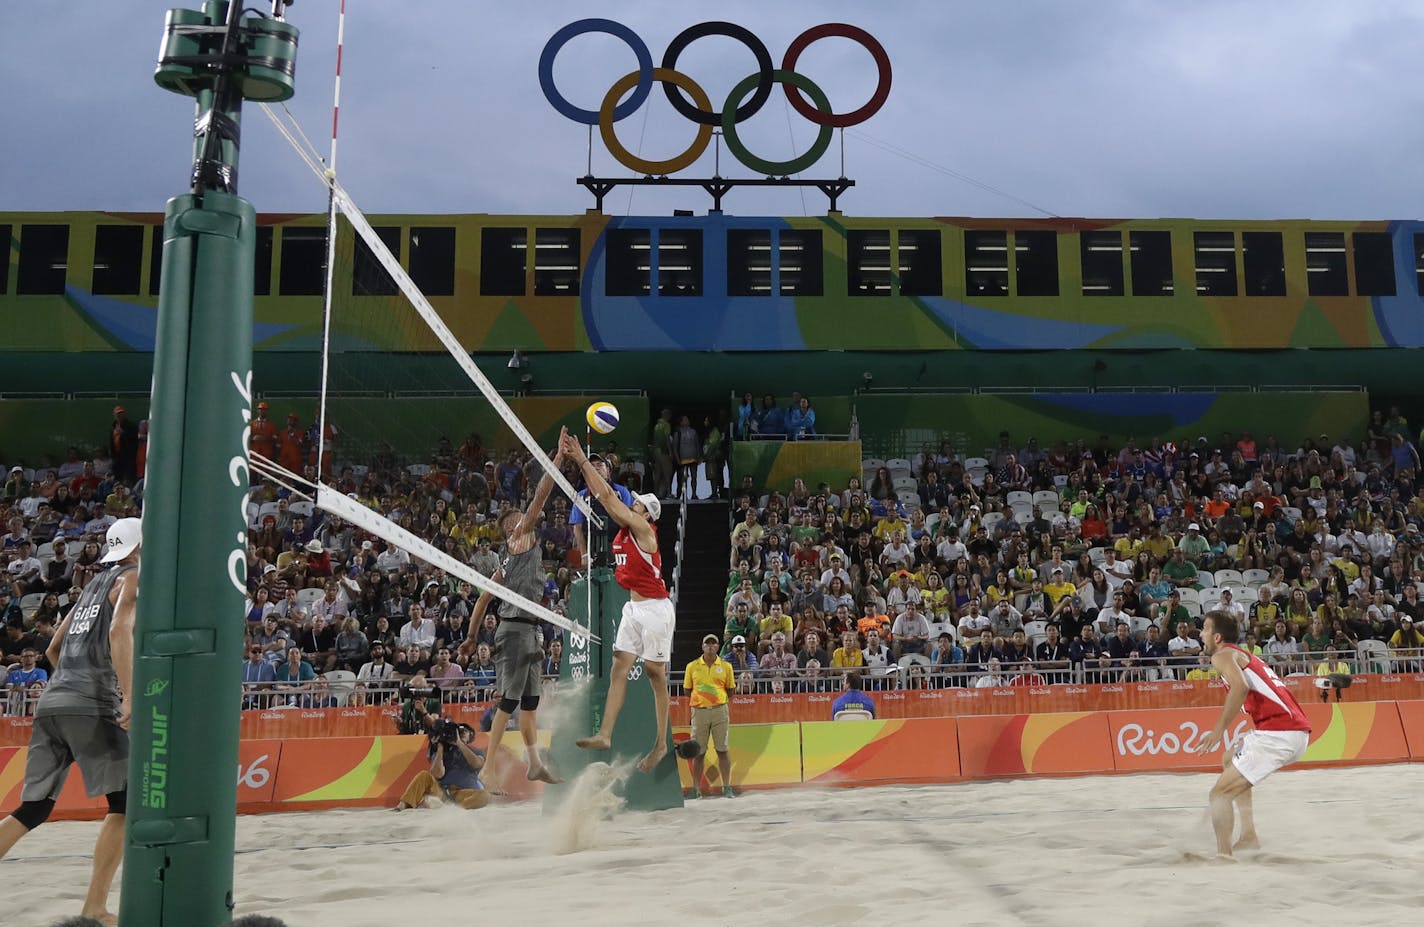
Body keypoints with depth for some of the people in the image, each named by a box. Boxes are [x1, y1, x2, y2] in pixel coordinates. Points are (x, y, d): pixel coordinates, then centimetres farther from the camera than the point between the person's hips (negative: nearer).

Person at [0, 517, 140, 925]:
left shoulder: (93, 585, 25)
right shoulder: (134, 577, 2)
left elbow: (53, 651, 29)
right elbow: (120, 631, -18)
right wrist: (130, 697, -25)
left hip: (51, 702, 8)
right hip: (91, 706, -8)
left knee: (34, 809, 11)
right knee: (125, 803, 0)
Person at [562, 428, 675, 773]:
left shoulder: (644, 529, -12)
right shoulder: (625, 529, 9)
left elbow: (608, 497, -16)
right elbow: (603, 495, 5)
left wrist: (582, 460, -11)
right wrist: (573, 458, -1)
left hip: (655, 608, -8)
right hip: (634, 606, 8)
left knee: (655, 674, -2)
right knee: (619, 667, 0)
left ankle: (661, 744, 6)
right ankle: (605, 734, -4)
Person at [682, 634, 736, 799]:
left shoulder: (726, 666, 8)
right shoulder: (692, 666, 8)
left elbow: (730, 690, 13)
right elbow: (687, 690, 13)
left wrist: (720, 700, 1)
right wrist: (697, 701, 2)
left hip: (720, 710, 0)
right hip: (699, 711, 0)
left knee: (723, 750, -1)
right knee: (698, 751, 3)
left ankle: (727, 787, 3)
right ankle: (696, 789, 9)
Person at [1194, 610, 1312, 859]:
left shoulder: (1222, 655, 0)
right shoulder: (1246, 656, 27)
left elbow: (1240, 686, -20)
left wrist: (1219, 729, -17)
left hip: (1277, 733, -9)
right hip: (1299, 733, 9)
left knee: (1220, 793, -3)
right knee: (1229, 760, 30)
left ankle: (1224, 854, -12)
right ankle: (1249, 836, 25)